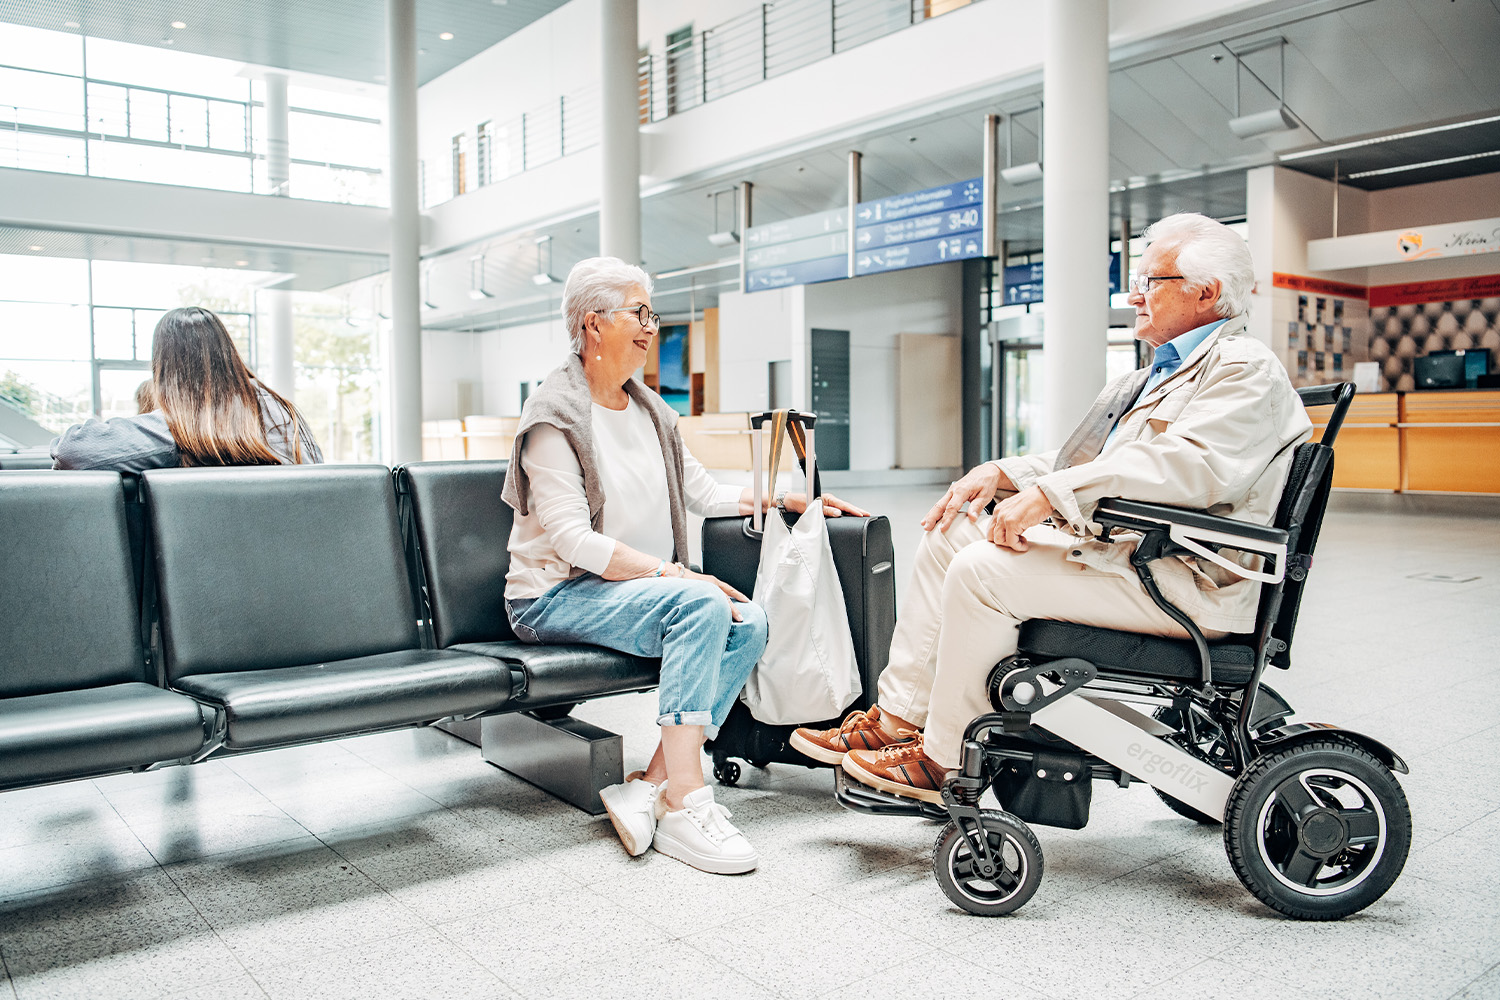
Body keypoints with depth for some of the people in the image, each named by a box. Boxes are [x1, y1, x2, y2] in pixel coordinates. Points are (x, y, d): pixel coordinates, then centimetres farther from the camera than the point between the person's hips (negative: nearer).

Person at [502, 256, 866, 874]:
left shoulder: (648, 411, 14)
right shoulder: (555, 415, -10)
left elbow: (706, 493, 16)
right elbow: (572, 540, -20)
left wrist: (791, 498, 4)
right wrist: (670, 572, -27)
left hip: (632, 589, 7)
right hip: (556, 598, -7)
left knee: (749, 624, -18)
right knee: (702, 605, -31)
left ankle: (650, 786, -20)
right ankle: (682, 802, -30)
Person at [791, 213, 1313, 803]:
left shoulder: (1246, 368, -8)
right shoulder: (1160, 373, 24)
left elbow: (1194, 466, -26)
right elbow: (1086, 463, 23)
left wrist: (1048, 494, -27)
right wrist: (1003, 473, 4)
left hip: (1186, 579, -10)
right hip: (1111, 545, 10)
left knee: (983, 570, -24)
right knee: (947, 540, 3)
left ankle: (943, 763, -10)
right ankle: (898, 718, 3)